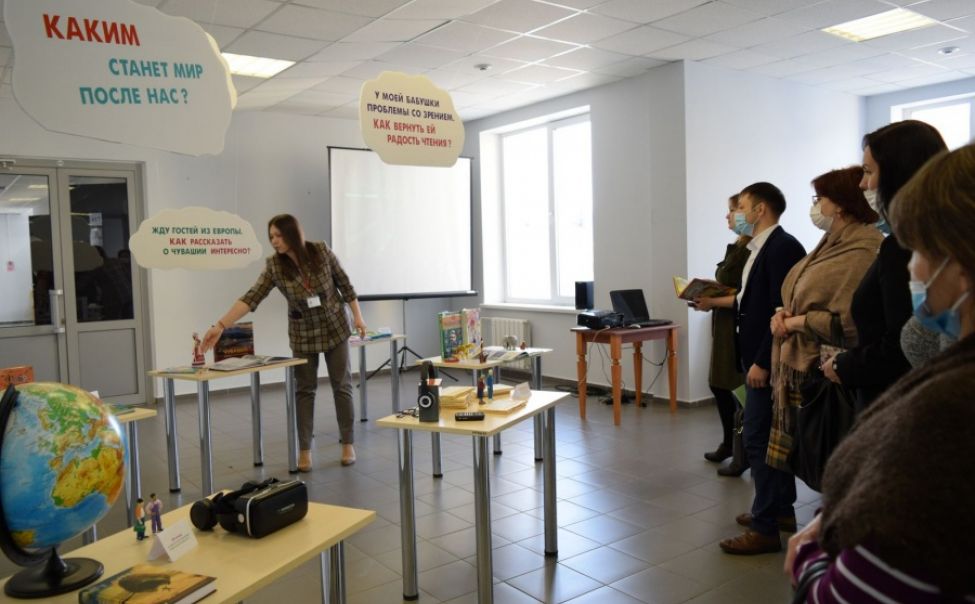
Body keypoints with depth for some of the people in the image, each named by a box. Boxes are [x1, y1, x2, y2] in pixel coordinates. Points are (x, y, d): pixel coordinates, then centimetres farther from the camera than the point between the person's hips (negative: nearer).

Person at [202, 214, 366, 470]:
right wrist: (220, 325, -32)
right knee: (304, 389, 5)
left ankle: (347, 444, 16)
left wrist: (357, 315, -3)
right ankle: (304, 449, 14)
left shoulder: (321, 251, -14)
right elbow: (251, 297, -22)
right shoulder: (273, 266, -13)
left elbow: (343, 283, -3)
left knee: (342, 385, 5)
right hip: (303, 333, 1)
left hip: (335, 327, -1)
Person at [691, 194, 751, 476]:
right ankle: (729, 444, 32)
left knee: (726, 388, -1)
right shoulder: (738, 248, 12)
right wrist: (708, 295, 3)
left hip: (738, 329, -9)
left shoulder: (749, 251, -17)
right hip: (725, 328, 9)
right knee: (718, 385, 17)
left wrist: (712, 302, -18)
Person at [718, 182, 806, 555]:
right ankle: (781, 507, 31)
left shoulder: (783, 247, -16)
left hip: (766, 360, -10)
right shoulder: (761, 248, 13)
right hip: (758, 356, 10)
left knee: (757, 438, -5)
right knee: (772, 435, 18)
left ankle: (765, 528, 3)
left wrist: (762, 362, -22)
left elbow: (783, 310, -22)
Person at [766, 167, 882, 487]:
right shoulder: (831, 245, 15)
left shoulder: (863, 254, -16)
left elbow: (847, 324, -24)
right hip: (799, 368, 9)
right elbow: (803, 300, 23)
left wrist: (798, 322, -13)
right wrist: (783, 313, 3)